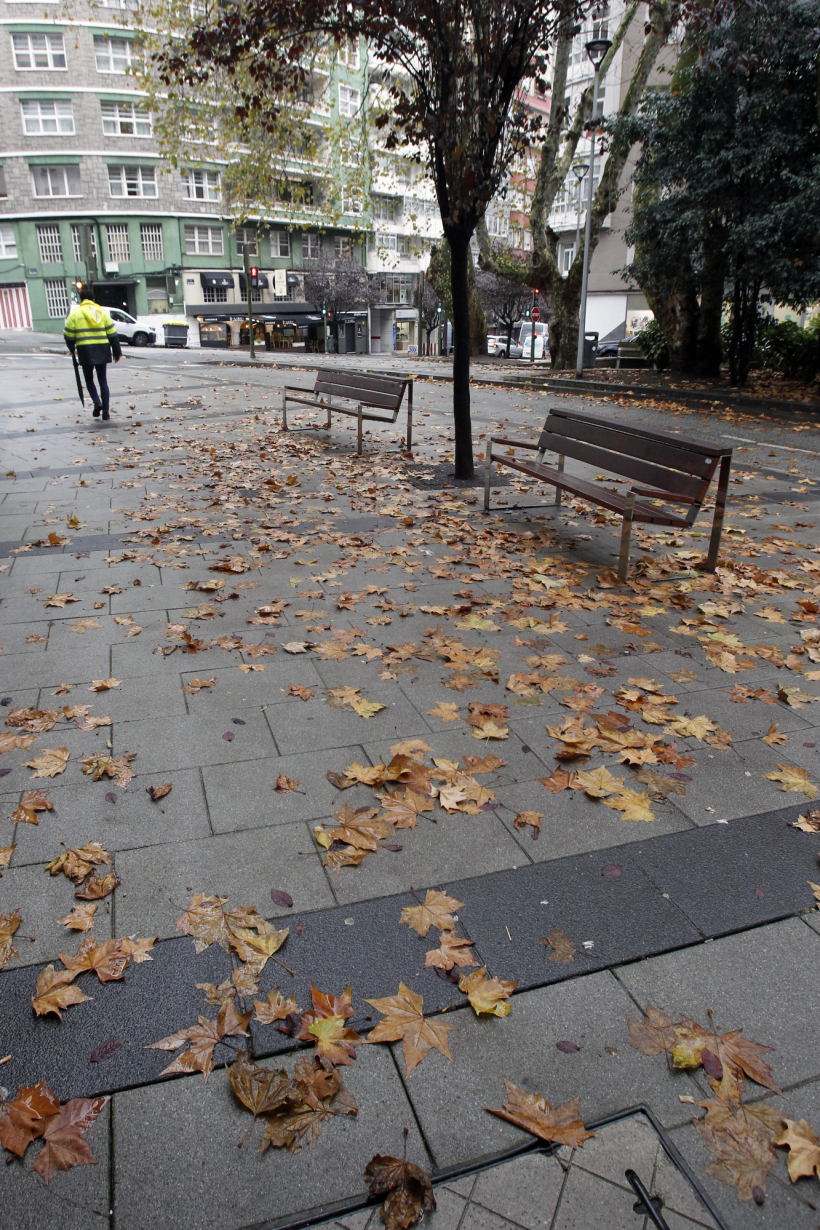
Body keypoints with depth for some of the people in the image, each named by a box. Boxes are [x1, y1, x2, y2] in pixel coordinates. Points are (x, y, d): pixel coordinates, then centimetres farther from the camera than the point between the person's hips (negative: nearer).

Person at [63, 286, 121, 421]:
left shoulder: (75, 313, 1)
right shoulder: (102, 312, 7)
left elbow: (68, 335, 2)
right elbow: (112, 334, 5)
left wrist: (72, 349, 19)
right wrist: (117, 352, 11)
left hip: (85, 351, -2)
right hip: (102, 349, 2)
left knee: (89, 379, 15)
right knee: (102, 380, 8)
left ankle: (97, 402, -11)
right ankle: (105, 412, 3)